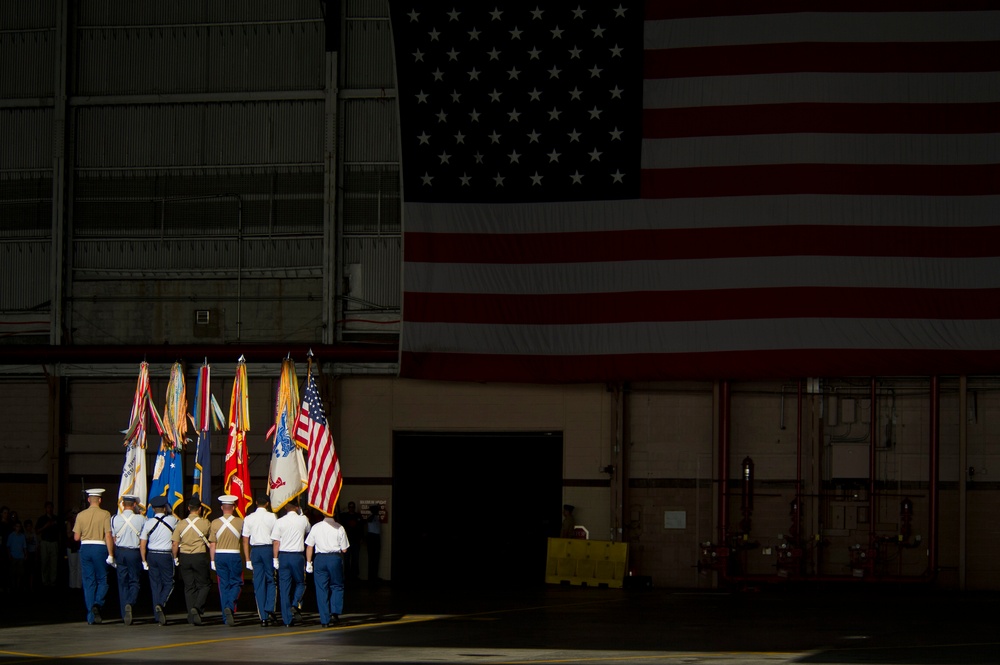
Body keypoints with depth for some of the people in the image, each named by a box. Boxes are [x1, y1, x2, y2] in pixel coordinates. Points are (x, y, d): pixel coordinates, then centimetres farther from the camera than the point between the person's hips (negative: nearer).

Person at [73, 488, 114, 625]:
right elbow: (108, 536, -11)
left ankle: (91, 616, 6)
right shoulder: (105, 515, -6)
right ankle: (97, 604, -18)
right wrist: (110, 555, -9)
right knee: (102, 581, 8)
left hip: (85, 548, 3)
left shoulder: (81, 515, 3)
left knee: (88, 582, 7)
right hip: (100, 548, -3)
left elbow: (76, 537, 4)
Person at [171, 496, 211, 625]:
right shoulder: (205, 523, -7)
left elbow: (174, 544, -4)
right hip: (200, 557, -3)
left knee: (189, 587, 9)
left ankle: (192, 616, 8)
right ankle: (197, 608, -14)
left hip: (184, 557, 3)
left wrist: (175, 558, 9)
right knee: (204, 585, 8)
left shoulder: (181, 524, -2)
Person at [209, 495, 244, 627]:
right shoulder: (240, 522, -4)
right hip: (234, 555, -2)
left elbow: (212, 544, 0)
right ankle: (230, 607, -20)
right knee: (235, 583, 6)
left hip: (219, 556, 2)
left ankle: (227, 617, 8)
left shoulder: (215, 523, -1)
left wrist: (213, 561, 6)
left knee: (223, 585, 8)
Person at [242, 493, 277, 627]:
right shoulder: (272, 517, -3)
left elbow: (245, 540, 4)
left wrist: (248, 559, 7)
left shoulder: (249, 518, 4)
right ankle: (270, 608, -9)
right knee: (271, 580, 12)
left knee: (258, 584, 5)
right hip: (268, 549, -2)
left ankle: (263, 617, 2)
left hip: (255, 550, 2)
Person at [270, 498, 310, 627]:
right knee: (300, 583, 17)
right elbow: (308, 530, 21)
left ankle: (287, 619, 4)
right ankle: (295, 605, -10)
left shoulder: (279, 521, -4)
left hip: (283, 556, 0)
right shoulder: (303, 520, -2)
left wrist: (275, 559, 1)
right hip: (297, 556, 0)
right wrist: (300, 513, 25)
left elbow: (276, 542, -5)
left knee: (284, 587, 5)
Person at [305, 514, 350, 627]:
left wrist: (308, 562, 9)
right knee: (337, 586, 15)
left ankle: (325, 620, 4)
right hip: (335, 558, -1)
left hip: (320, 558, 1)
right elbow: (344, 549, -2)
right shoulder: (339, 528, -4)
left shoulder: (316, 527, 0)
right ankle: (335, 612, -3)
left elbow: (309, 547, 2)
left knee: (321, 589, 5)